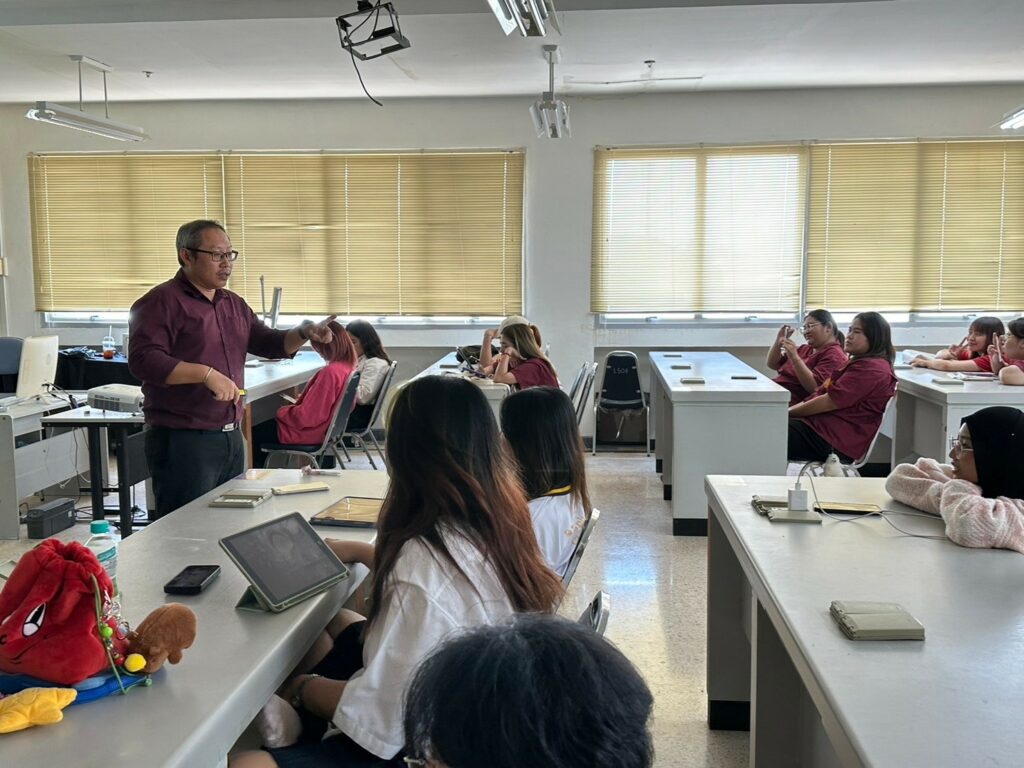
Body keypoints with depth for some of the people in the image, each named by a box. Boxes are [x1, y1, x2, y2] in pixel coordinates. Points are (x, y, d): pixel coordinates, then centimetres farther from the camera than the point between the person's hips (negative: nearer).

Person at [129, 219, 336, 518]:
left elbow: (269, 343, 21)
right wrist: (206, 374, -26)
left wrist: (304, 333, 2)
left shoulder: (234, 304, 16)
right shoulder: (162, 303, -9)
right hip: (182, 439, -8)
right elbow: (143, 360, -19)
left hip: (231, 436, 8)